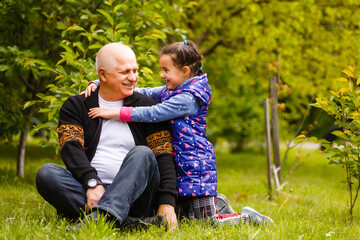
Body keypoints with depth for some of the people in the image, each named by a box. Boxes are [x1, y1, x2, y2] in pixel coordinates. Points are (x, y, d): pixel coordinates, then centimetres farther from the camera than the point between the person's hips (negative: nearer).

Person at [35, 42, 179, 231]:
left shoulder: (145, 106, 12)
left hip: (134, 196, 0)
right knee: (46, 173, -25)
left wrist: (167, 202, -13)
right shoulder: (76, 106, 12)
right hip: (88, 194, 1)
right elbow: (71, 149, -4)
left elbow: (164, 154, 3)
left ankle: (101, 215, -52)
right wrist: (92, 182, -24)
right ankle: (128, 222, -40)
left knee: (142, 154, -27)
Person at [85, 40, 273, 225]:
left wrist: (115, 113, -22)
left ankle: (247, 216, 13)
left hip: (195, 166, -9)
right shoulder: (168, 92, 11)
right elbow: (140, 93, 9)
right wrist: (98, 85, 1)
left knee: (206, 224, -6)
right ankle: (215, 203, 32)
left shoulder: (189, 98, -17)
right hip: (179, 165, 9)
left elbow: (154, 113, -23)